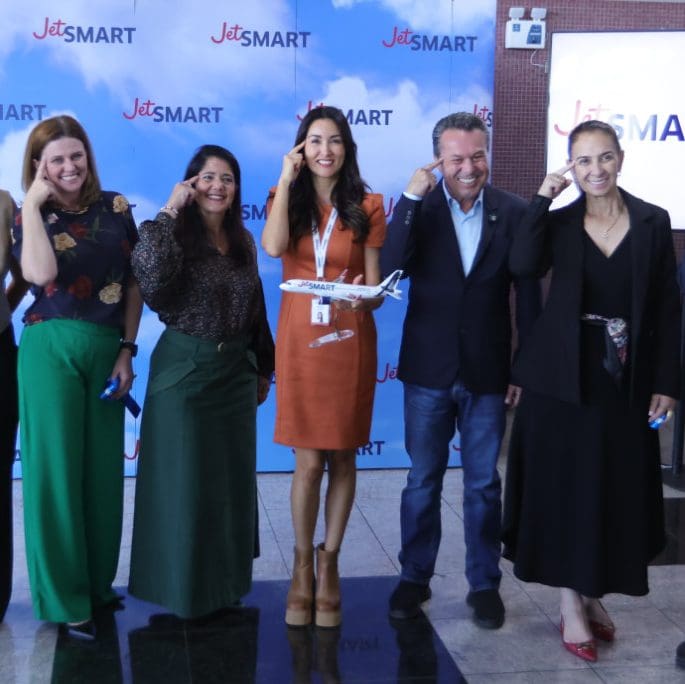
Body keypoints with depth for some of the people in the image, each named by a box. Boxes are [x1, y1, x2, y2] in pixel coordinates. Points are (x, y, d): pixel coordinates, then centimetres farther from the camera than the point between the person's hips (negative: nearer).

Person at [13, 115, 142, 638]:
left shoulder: (115, 208, 5)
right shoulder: (31, 216, -1)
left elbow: (134, 281, 6)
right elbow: (41, 273, -22)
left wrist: (126, 350, 1)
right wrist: (33, 203, -15)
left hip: (107, 350, 3)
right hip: (52, 350, -2)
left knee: (103, 468, 10)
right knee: (56, 468, 1)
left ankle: (98, 582, 26)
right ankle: (64, 598, 12)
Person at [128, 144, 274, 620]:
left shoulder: (243, 241, 6)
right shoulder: (177, 235, -10)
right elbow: (151, 282, -31)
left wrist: (263, 367, 16)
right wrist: (168, 213, -26)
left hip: (236, 372, 6)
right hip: (185, 370, -5)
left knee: (233, 477, 13)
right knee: (185, 480, 2)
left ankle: (226, 583, 29)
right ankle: (184, 588, 17)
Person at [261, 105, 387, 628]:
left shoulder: (367, 206, 2)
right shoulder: (287, 198, 5)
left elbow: (374, 285, -1)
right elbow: (273, 247, -18)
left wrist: (362, 300, -23)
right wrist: (286, 179, -13)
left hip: (349, 343, 0)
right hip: (300, 343, 0)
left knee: (342, 458, 7)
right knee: (309, 462, 0)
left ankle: (329, 566, 23)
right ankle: (302, 567, 18)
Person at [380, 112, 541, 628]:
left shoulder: (514, 212, -4)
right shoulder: (419, 208, -3)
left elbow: (528, 296, -2)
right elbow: (390, 269, -18)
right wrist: (410, 199, -23)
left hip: (487, 371, 0)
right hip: (429, 369, 0)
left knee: (484, 484, 11)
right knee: (422, 481, 12)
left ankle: (484, 583, 26)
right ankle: (415, 577, 28)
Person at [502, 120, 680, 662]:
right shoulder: (559, 222, 0)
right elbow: (523, 266, -21)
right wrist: (543, 198, -16)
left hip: (626, 382, 1)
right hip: (563, 377, -1)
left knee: (616, 493, 9)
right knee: (564, 489, 4)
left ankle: (593, 594, 28)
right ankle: (571, 606, 17)